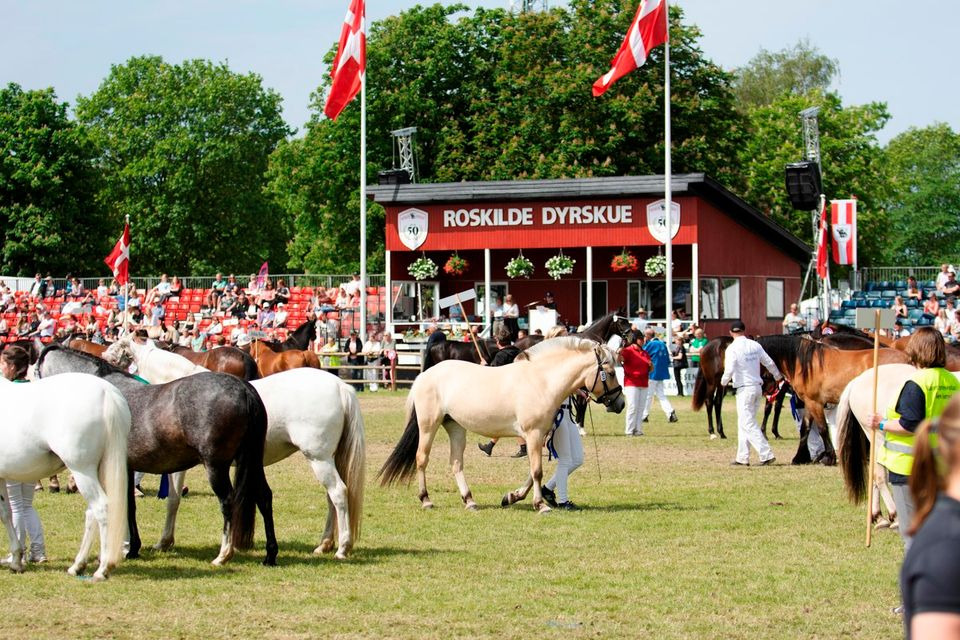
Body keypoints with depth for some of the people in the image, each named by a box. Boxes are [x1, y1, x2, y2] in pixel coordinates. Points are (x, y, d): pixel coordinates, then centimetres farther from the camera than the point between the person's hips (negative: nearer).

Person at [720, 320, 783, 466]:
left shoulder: (732, 349, -13)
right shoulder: (755, 345, 5)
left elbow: (729, 370, -20)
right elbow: (769, 363, 11)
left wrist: (723, 382, 2)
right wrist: (778, 377, 29)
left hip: (744, 389, -7)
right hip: (758, 387, 7)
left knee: (748, 425, -4)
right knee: (744, 423, 16)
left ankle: (766, 455, -12)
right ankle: (742, 458, 19)